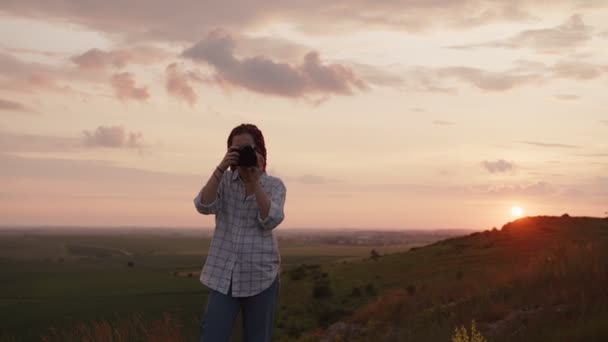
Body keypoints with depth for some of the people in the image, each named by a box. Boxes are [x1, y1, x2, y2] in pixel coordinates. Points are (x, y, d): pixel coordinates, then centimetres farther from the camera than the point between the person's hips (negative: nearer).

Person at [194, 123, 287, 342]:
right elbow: (204, 206, -13)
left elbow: (270, 221, -14)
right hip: (223, 275, 0)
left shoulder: (274, 185, 1)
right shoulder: (223, 181, 5)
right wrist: (220, 168, -19)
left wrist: (255, 181, -18)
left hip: (260, 276, 0)